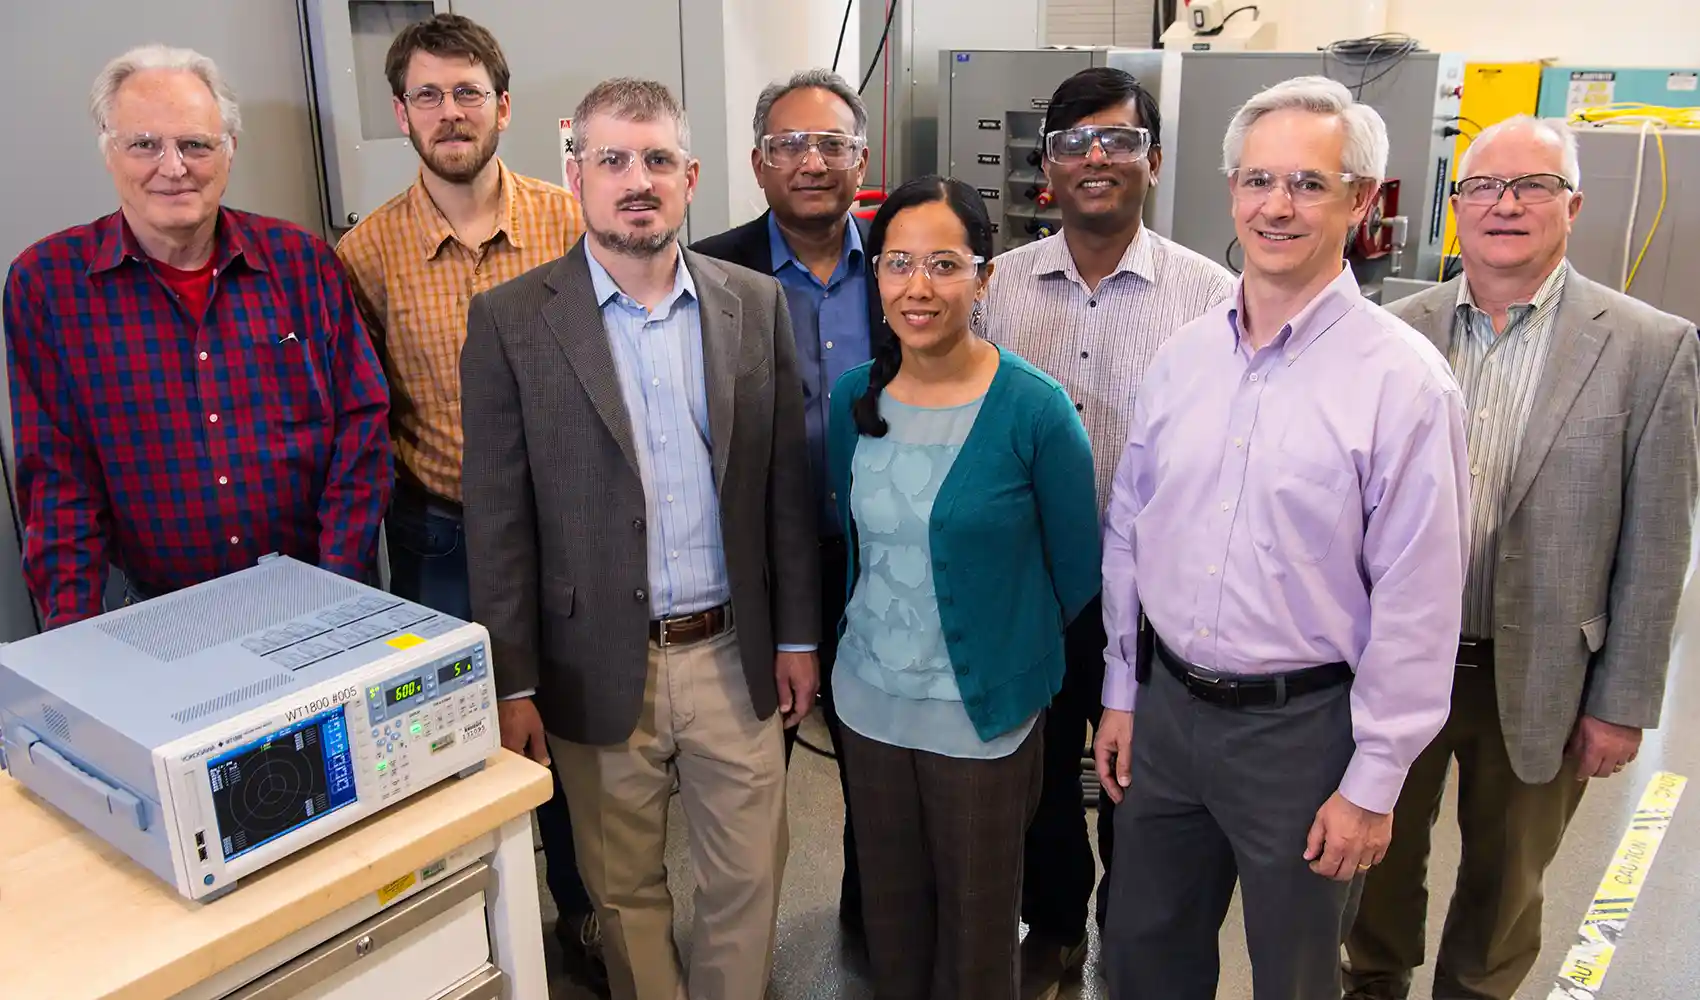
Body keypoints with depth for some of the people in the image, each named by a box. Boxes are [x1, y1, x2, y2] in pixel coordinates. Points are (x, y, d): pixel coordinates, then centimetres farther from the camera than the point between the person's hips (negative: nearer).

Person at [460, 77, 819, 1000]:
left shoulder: (756, 303, 1)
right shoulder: (510, 321, -7)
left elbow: (786, 485, 4)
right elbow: (497, 521, -5)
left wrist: (797, 635, 5)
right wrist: (513, 684, -5)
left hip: (737, 656, 2)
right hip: (600, 670, -1)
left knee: (748, 878, 15)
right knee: (626, 890, 16)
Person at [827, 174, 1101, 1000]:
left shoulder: (1035, 409, -17)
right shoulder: (854, 398, -3)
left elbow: (1076, 567, -5)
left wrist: (1008, 644, 6)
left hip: (985, 711, -4)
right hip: (870, 697, 4)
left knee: (977, 917, 15)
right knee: (890, 903, 21)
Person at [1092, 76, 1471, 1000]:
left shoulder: (1404, 380, -15)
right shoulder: (1182, 355, 1)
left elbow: (1416, 601, -13)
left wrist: (1373, 783, -10)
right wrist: (1121, 693, 10)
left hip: (1302, 726, -4)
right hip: (1165, 706, 5)